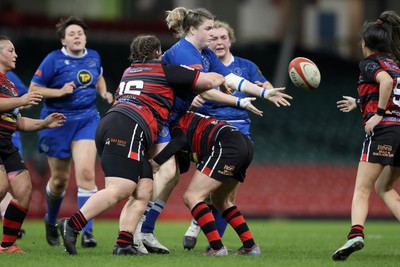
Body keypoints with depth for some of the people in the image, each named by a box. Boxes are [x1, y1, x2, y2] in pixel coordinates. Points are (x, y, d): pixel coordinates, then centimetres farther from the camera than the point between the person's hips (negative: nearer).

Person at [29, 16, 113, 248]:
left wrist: (104, 93, 6)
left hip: (87, 120, 2)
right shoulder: (54, 60, -10)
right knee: (60, 179, 9)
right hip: (58, 122, -2)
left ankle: (87, 231, -17)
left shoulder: (94, 57, 3)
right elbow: (34, 89, -8)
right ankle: (51, 221, 39)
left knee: (86, 172, -18)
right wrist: (59, 91, -20)